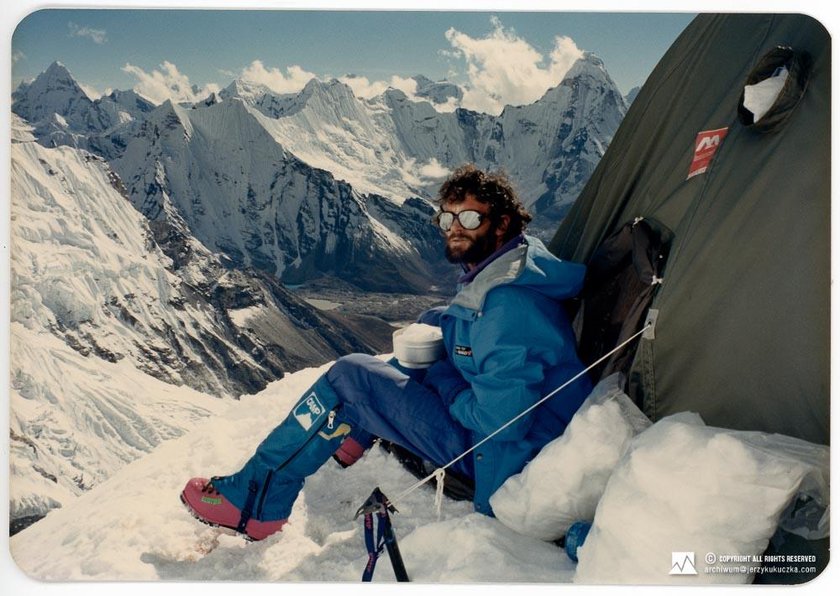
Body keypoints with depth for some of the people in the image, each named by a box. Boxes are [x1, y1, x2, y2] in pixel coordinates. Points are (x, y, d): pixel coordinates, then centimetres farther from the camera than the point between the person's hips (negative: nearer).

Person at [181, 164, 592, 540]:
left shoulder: (508, 302, -27)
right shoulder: (498, 269, 4)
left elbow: (500, 419, -30)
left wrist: (439, 381, -12)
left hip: (495, 455, -10)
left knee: (351, 377, -13)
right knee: (435, 323, 16)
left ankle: (254, 504, 0)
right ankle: (357, 435, 23)